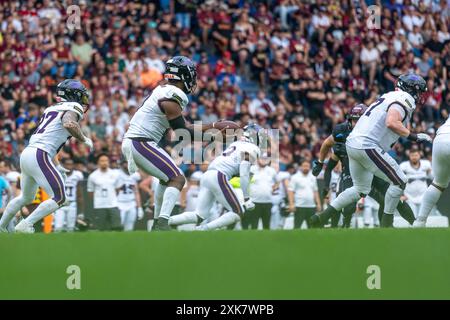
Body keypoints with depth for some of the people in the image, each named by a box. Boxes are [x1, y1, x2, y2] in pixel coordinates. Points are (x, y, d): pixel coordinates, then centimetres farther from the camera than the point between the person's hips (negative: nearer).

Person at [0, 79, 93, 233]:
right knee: (59, 198, -5)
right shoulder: (73, 108, -3)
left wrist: (54, 164, 30)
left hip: (26, 153, 9)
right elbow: (69, 124, -26)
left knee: (26, 197, 28)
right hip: (39, 157, -9)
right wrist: (84, 140, -10)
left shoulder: (52, 109, 23)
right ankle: (25, 225, -11)